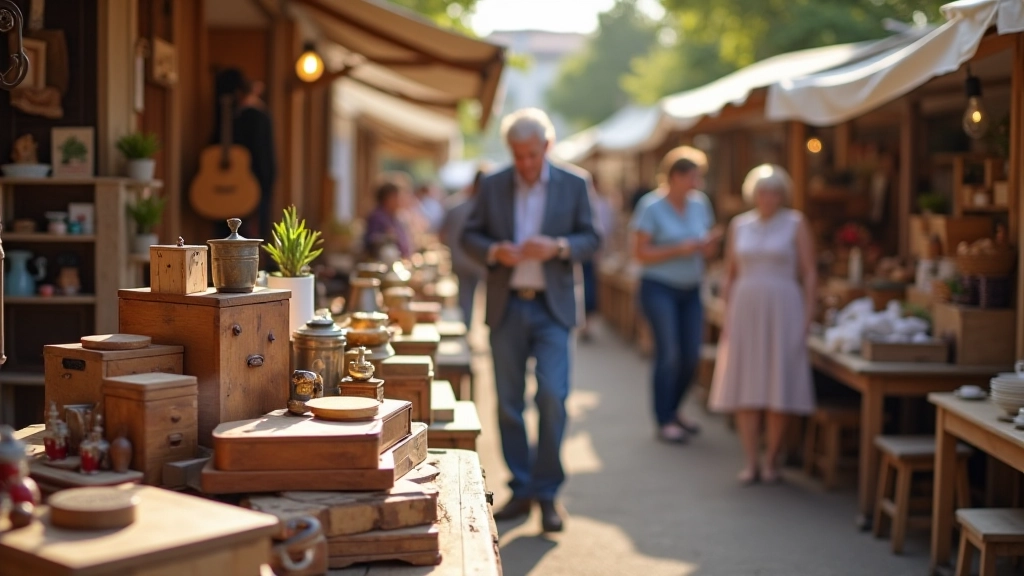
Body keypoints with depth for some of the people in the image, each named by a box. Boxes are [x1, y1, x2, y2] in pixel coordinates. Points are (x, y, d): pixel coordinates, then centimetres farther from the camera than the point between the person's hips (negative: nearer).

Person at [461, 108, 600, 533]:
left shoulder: (573, 185, 3)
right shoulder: (492, 186, 6)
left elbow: (590, 239, 3)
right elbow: (470, 236, 8)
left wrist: (557, 247, -16)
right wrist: (493, 251, -13)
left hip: (552, 308, -2)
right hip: (506, 307, 2)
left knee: (552, 396, -11)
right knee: (508, 402, 5)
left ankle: (547, 492, 1)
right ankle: (521, 490, 16)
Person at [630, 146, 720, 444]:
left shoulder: (700, 204, 8)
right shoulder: (651, 206, -9)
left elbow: (706, 249, 16)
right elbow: (640, 253, -11)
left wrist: (708, 246, -8)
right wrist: (679, 250, -19)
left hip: (691, 290, 6)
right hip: (659, 288, -6)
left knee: (691, 356, 4)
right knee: (668, 354, -10)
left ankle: (673, 411, 25)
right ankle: (664, 422, 0)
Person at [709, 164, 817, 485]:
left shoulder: (795, 224, 2)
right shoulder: (739, 225, 9)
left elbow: (809, 273, 1)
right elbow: (730, 275, 13)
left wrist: (807, 315, -6)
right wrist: (727, 316, 6)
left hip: (783, 310, -2)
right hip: (745, 310, 2)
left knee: (780, 389, -2)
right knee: (745, 388, 0)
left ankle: (771, 460, 10)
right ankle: (751, 463, 7)